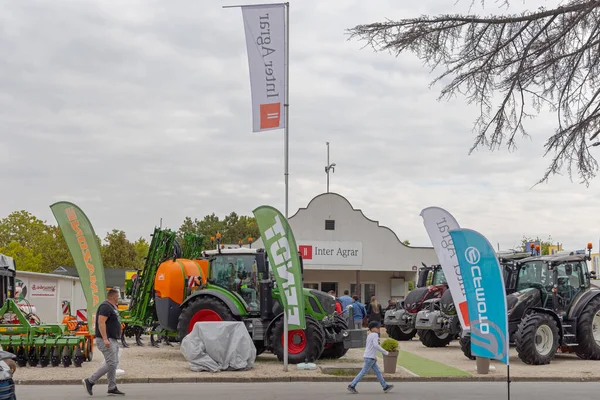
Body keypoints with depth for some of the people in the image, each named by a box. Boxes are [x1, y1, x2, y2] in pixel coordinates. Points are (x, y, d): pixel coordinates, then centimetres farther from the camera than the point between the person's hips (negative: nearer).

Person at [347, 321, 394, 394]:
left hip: (371, 358, 10)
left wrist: (374, 356, 22)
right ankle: (352, 386, 0)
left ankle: (385, 386, 15)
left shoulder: (369, 336, 14)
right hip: (370, 358, -10)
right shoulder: (375, 335, -14)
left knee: (378, 372, 11)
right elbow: (376, 345, -27)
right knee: (363, 372, -4)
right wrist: (385, 352, -20)